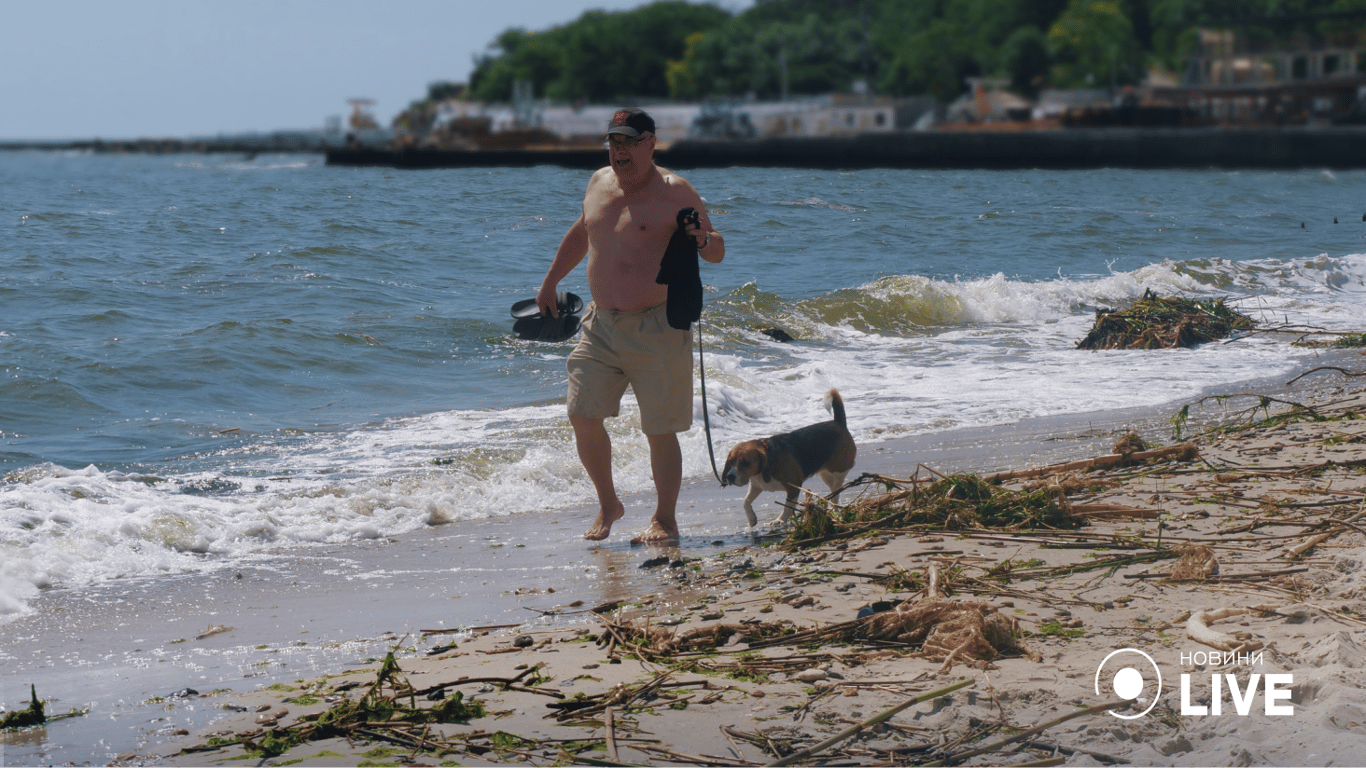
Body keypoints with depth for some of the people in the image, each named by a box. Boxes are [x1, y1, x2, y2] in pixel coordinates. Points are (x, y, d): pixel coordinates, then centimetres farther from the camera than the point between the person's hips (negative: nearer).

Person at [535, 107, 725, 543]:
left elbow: (717, 253, -6)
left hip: (657, 330, -5)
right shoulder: (599, 182, 10)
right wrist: (550, 283, 33)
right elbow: (581, 233, 28)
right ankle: (608, 505, 21)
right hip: (601, 325, 6)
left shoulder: (674, 192, -7)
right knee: (583, 417, 1)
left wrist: (703, 241, -29)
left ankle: (665, 520, 12)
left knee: (660, 429, -2)